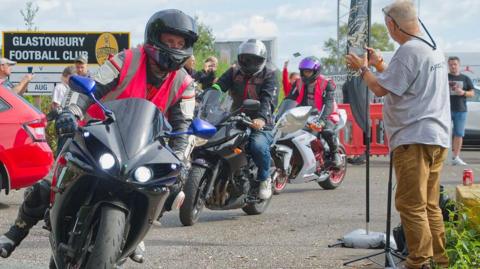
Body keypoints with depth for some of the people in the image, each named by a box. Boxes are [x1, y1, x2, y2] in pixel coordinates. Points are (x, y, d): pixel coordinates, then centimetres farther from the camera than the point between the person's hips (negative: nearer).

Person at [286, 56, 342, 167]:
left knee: (327, 131, -34)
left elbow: (328, 104, -24)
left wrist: (321, 120, -40)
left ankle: (335, 153, -10)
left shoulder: (326, 84, -12)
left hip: (326, 116, -5)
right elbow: (290, 100, -2)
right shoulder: (299, 83, 4)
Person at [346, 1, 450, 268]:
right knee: (430, 206, 14)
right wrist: (380, 65, 26)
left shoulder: (409, 51, -14)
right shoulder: (434, 48, 16)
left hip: (414, 140, -9)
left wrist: (363, 68, 4)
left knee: (412, 206, -5)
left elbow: (382, 88, -13)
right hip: (437, 138, 9)